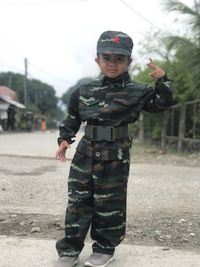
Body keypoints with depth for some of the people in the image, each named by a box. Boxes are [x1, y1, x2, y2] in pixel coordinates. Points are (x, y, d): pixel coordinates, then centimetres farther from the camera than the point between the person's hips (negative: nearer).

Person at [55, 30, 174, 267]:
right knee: (78, 201, 6)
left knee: (109, 204, 6)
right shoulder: (85, 91, 6)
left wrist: (162, 81, -17)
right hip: (86, 152, 3)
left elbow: (162, 104, -4)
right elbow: (72, 117, 16)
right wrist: (65, 139, 6)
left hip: (115, 157, -2)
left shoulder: (136, 92, -1)